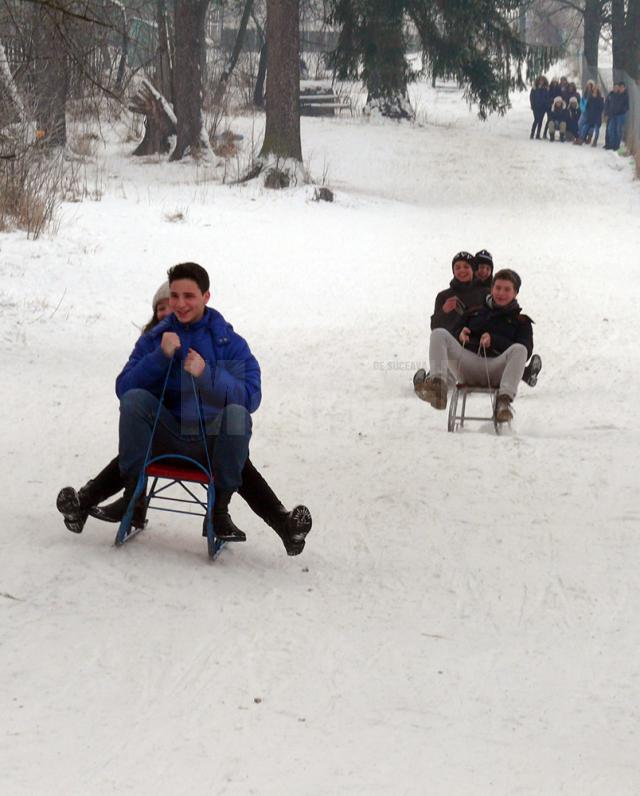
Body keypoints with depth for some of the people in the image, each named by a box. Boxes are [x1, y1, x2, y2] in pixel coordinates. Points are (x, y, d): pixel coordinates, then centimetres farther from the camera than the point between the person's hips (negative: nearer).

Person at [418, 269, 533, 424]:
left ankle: (504, 401, -49)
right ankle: (438, 385, -43)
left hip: (496, 369, -2)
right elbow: (452, 334, 27)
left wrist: (494, 340, -7)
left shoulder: (521, 321, 23)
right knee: (439, 334, -19)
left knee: (519, 350, -33)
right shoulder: (475, 312, 32)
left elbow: (526, 351, 5)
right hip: (468, 362, 2)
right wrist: (459, 334, 2)